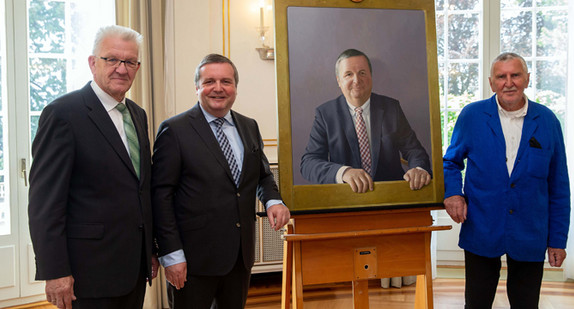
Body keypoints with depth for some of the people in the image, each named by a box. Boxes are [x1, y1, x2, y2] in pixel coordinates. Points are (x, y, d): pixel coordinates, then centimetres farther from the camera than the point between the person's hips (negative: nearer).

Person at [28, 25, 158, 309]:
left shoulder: (137, 115, 11)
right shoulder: (62, 113, -11)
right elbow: (44, 200, -15)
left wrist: (150, 250, 15)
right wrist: (54, 272, -17)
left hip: (135, 265, 7)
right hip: (91, 268, -7)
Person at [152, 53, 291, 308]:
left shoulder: (249, 127, 10)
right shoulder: (174, 130, -7)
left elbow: (263, 175, 20)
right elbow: (161, 195, -10)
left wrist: (273, 201, -2)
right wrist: (171, 255, -14)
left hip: (241, 256, 6)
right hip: (194, 257, -5)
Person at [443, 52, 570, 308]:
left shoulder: (547, 121, 0)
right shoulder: (471, 115, -3)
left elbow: (558, 188, 4)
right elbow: (451, 162, 10)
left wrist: (558, 239, 4)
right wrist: (452, 192, -11)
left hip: (530, 237, 1)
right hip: (480, 234, -1)